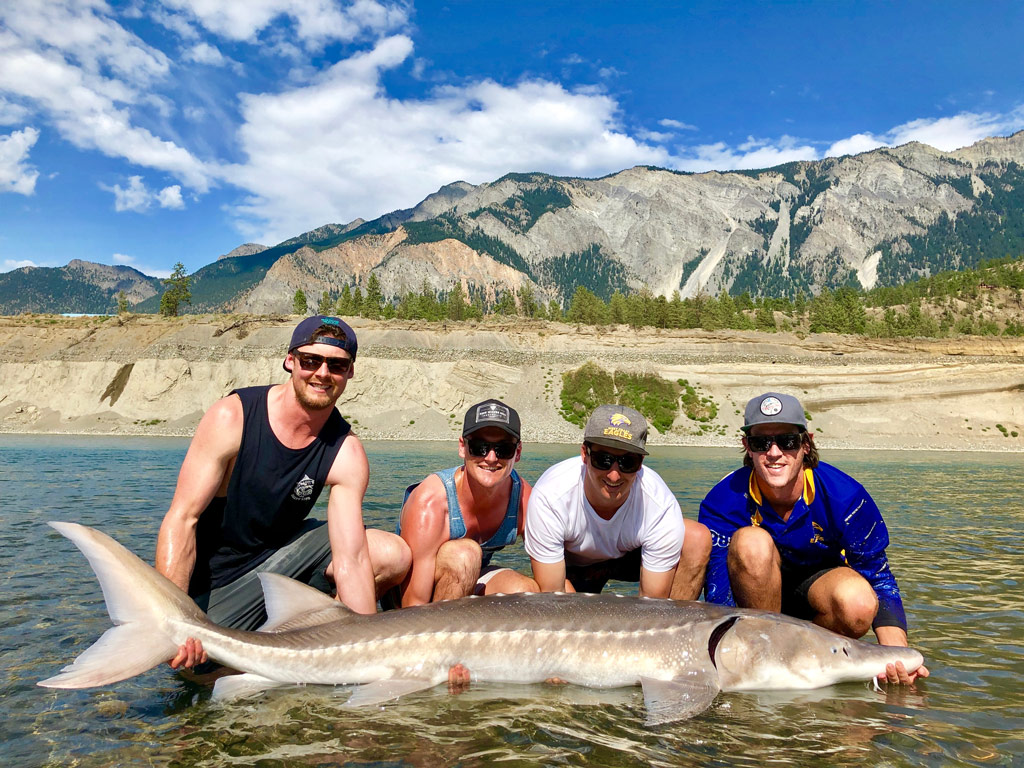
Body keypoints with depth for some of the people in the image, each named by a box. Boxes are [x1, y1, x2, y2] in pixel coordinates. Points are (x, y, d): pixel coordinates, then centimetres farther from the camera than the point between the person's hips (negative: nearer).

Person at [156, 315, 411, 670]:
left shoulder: (346, 454, -16)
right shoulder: (232, 416, -22)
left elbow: (351, 562, -21)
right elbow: (182, 519, -23)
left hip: (279, 553, 3)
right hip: (210, 579, -2)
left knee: (393, 555, -15)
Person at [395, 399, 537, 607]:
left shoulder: (524, 497, -18)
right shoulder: (429, 503, -31)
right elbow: (414, 604, -30)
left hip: (471, 584, 4)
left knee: (525, 591, -26)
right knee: (464, 553, -32)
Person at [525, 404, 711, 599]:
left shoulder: (662, 508, -33)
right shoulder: (549, 497, -35)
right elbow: (552, 595, -29)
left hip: (631, 557, 1)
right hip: (571, 565, -1)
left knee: (698, 539, -23)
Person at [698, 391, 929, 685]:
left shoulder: (844, 495, -23)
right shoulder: (723, 502, -25)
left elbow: (878, 577, -16)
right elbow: (719, 596, -26)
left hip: (818, 584, 1)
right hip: (754, 599, -1)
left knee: (859, 604, -35)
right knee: (751, 541, -35)